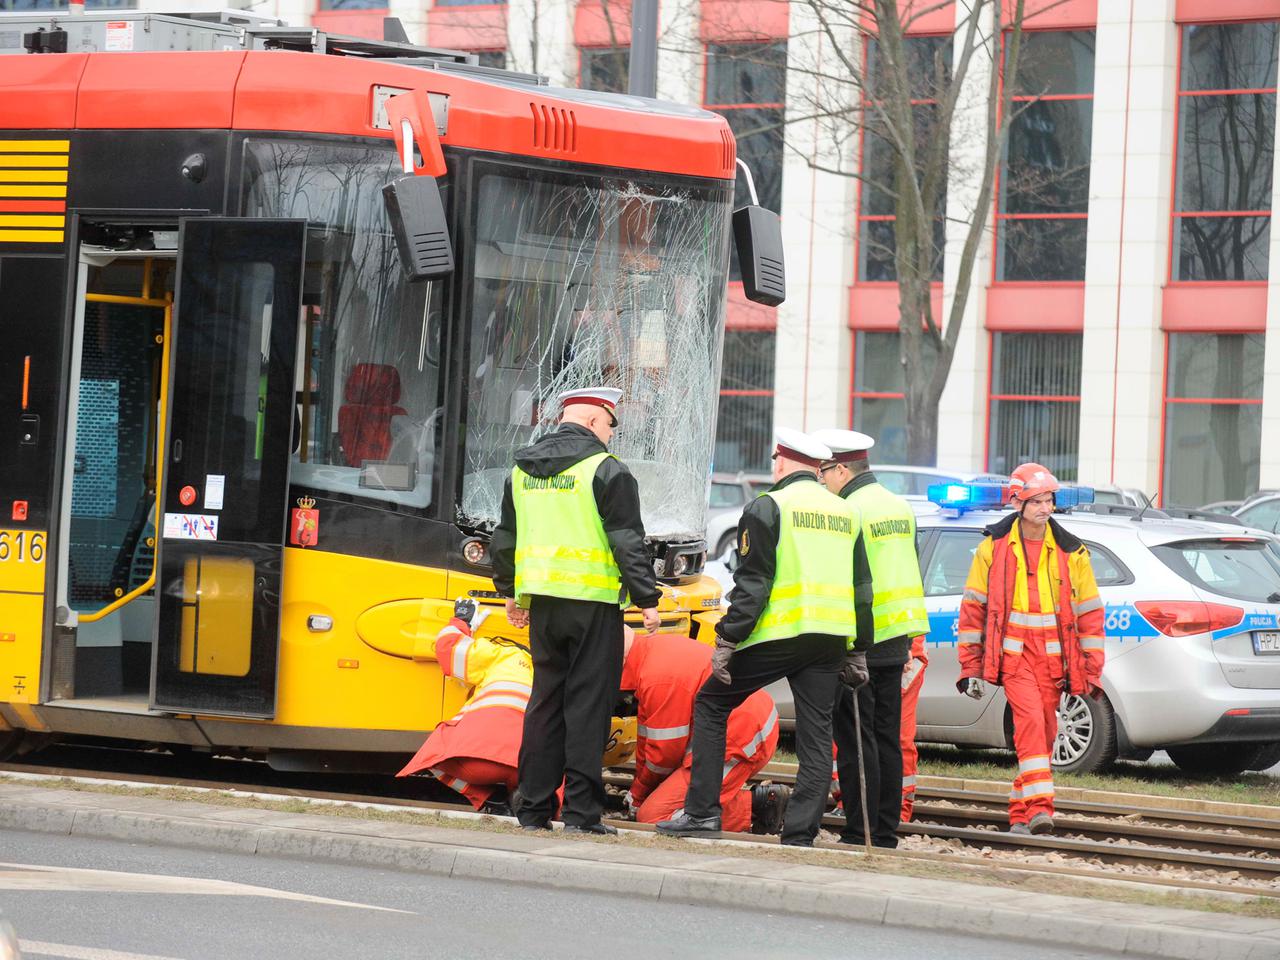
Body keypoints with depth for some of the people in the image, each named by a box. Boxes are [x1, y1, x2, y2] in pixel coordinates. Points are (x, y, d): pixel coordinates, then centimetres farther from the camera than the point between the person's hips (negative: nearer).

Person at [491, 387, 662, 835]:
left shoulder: (523, 469, 13)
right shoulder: (605, 470, -7)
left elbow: (504, 539, 20)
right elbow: (628, 542, -11)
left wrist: (511, 593, 30)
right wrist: (647, 599, -6)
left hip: (541, 599, 6)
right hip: (592, 600, -6)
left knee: (545, 701, 12)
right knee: (587, 703, -3)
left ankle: (533, 807, 12)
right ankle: (580, 811, -4)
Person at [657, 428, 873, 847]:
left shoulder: (768, 507, -5)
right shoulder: (847, 514, 16)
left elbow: (752, 584, -11)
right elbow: (862, 591, 18)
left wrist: (726, 642, -9)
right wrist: (857, 654, 22)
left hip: (777, 635, -5)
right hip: (830, 642, 5)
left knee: (711, 705, 8)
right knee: (816, 734, 6)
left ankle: (701, 811, 3)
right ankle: (801, 833, 0)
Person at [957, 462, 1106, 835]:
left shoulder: (1070, 553, 6)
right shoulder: (994, 548, 3)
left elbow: (1090, 614, 10)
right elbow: (973, 608, 8)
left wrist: (1091, 672, 6)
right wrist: (970, 667, 5)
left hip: (1052, 658, 3)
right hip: (1013, 654, -3)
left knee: (1043, 734, 5)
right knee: (1031, 720, -21)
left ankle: (1020, 813, 17)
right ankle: (1039, 806, -29)